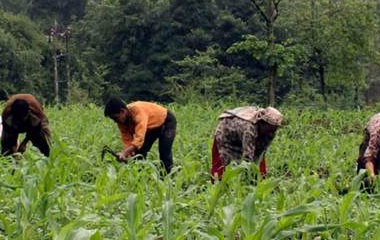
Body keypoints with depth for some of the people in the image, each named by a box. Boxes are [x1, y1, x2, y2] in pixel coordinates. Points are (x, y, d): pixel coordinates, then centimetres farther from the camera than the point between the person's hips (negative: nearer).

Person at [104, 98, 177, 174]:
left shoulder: (138, 111, -39)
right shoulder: (122, 120, -15)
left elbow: (139, 137, -47)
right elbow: (127, 140, -15)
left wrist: (124, 153, -55)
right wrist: (128, 155, -33)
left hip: (166, 121, -8)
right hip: (151, 127, 8)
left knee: (164, 153, -18)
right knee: (139, 152, -1)